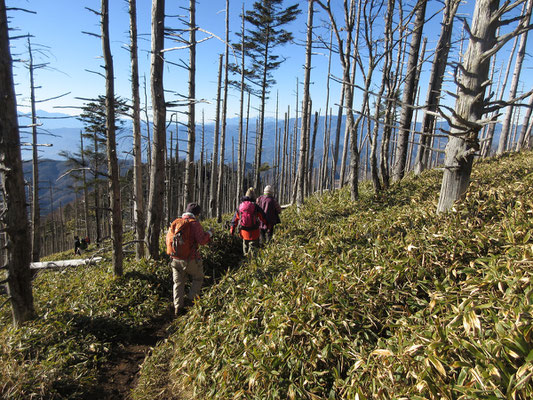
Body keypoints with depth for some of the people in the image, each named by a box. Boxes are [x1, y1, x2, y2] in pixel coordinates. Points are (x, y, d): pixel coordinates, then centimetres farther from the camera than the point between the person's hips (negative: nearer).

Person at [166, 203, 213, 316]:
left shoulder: (175, 223, 6)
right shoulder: (194, 223, -13)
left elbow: (168, 238, 11)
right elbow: (202, 240, -18)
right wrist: (208, 234, 0)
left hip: (175, 259, 6)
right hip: (190, 260, -5)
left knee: (178, 283, 16)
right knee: (198, 278, 17)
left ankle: (178, 307, 19)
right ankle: (190, 300, 11)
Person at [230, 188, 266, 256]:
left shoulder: (240, 206, 4)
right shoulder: (255, 206, -8)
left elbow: (235, 218, 10)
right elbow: (263, 217, -4)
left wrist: (232, 228, 19)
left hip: (244, 232, 4)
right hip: (254, 232, -4)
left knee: (245, 246, 21)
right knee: (253, 247, 2)